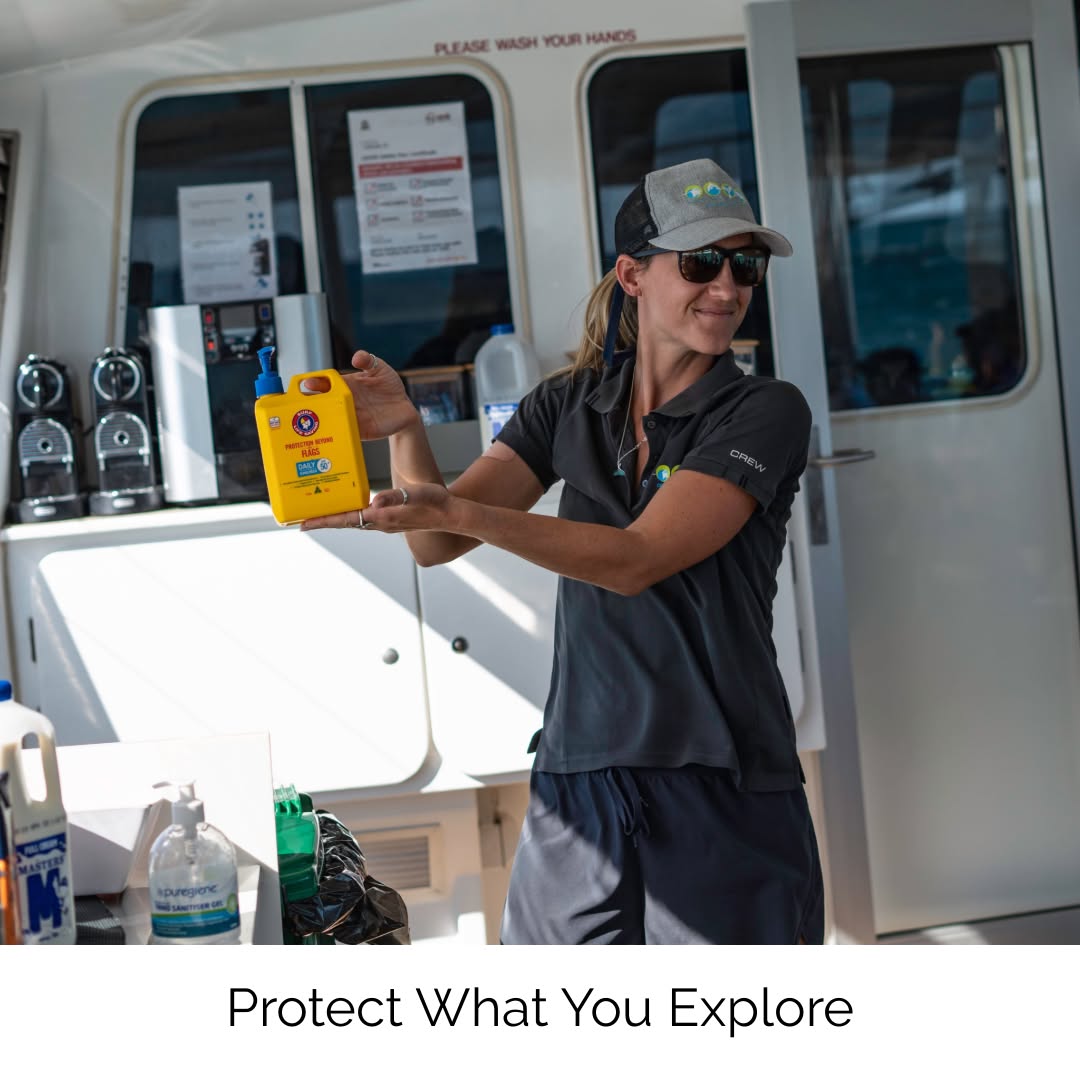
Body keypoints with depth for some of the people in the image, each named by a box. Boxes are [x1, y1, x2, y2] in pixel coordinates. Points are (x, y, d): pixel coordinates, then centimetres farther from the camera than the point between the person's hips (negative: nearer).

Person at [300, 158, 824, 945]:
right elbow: (435, 544, 0)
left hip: (725, 796, -3)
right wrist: (405, 431, -19)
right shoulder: (568, 406, 8)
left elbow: (637, 559, -17)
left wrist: (462, 512, -27)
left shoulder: (765, 412, -5)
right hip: (578, 783, 3)